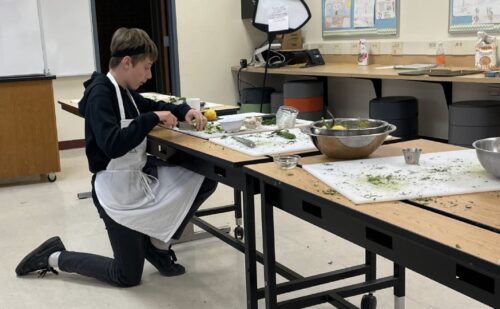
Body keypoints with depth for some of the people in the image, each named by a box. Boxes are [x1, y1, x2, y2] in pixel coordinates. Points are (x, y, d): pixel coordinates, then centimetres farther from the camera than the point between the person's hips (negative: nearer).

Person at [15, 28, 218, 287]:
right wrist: (152, 119, -25)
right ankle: (54, 257, 19)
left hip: (140, 176, 8)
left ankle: (158, 243, 12)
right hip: (117, 189, -8)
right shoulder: (100, 93, -20)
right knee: (128, 276, 2)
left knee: (205, 181, -1)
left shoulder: (124, 90, 6)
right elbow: (113, 145, -32)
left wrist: (184, 110, 2)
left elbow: (153, 106, 22)